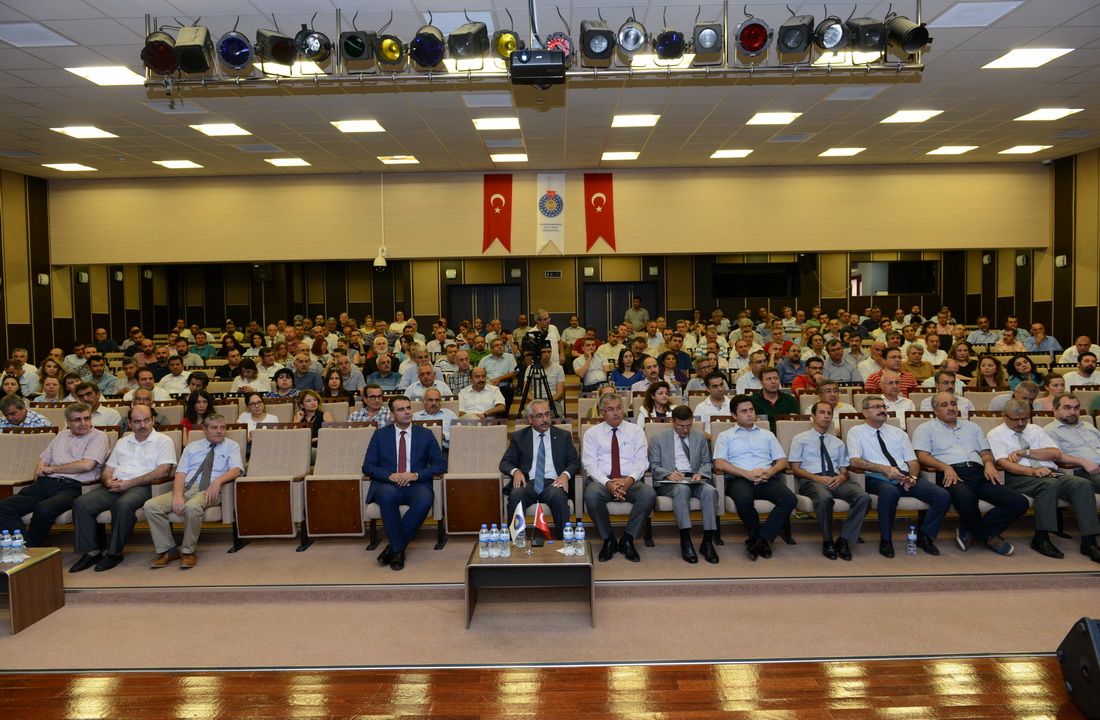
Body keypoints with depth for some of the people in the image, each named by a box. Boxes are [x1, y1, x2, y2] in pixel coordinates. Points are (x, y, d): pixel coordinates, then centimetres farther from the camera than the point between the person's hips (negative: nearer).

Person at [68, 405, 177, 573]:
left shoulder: (163, 441, 5)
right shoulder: (122, 442, 25)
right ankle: (91, 552, -12)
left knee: (123, 505, -37)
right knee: (81, 503, -19)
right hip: (115, 486, 6)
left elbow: (163, 471, -8)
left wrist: (130, 483, -13)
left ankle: (114, 553, -19)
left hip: (141, 487, -6)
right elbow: (107, 470, 23)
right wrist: (107, 481, -3)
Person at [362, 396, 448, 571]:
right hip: (388, 485, 0)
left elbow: (441, 464, 7)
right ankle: (398, 549, -23)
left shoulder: (425, 435, 12)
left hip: (416, 485, 1)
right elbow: (368, 467, 6)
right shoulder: (380, 435, 12)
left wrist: (417, 475, -10)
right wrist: (390, 476, -13)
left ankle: (394, 547, -19)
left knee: (424, 501, -35)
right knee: (388, 495, -38)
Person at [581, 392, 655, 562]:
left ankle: (627, 540, -12)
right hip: (601, 481, -1)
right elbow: (589, 464, -1)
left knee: (649, 494, -32)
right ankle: (608, 540, -12)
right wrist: (607, 483, -19)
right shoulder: (592, 433, 10)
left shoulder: (636, 431, 13)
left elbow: (641, 461, 4)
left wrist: (630, 480, -17)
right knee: (592, 495, -36)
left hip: (630, 481, 1)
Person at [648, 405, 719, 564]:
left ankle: (707, 542, -28)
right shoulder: (659, 439, 11)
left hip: (695, 479, 3)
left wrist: (700, 474, -6)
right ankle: (685, 542, -38)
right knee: (682, 489, -39)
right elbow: (653, 465, 5)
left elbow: (707, 462, 17)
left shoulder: (700, 437, 19)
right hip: (670, 482, -3)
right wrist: (669, 474, -15)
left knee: (710, 490, -32)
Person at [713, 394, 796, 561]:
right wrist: (747, 474, -12)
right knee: (744, 500, -38)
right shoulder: (725, 436, 17)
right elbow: (719, 463, 1)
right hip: (739, 479, -3)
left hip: (767, 479, 3)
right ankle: (762, 540, -11)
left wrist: (771, 471, -7)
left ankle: (759, 539, -18)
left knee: (789, 499, -29)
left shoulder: (767, 435, 27)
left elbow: (782, 461, 18)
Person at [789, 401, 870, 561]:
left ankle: (844, 540, -18)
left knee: (863, 497, -30)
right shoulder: (800, 439, 15)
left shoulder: (838, 443, 29)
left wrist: (842, 477, -4)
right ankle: (827, 542, -19)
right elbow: (795, 468, 5)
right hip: (812, 480, -4)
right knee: (824, 498, -41)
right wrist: (817, 478, -13)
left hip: (837, 480, 4)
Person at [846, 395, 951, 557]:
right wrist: (883, 468, -20)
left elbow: (913, 461, 16)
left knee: (943, 496, -20)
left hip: (905, 477, 5)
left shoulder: (898, 433, 22)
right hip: (876, 478, -5)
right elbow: (855, 461, -6)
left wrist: (912, 477, -7)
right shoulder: (856, 432, 9)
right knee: (890, 492, -41)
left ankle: (924, 536, 2)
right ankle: (885, 541, -20)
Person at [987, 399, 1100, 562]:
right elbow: (1004, 463, -9)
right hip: (1018, 478, -5)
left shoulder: (1035, 430, 24)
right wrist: (1033, 471, -25)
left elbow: (1056, 454, 9)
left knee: (1083, 484, -24)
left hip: (1051, 473, 5)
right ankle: (1041, 539, -27)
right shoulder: (995, 435, 8)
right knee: (1050, 484, -36)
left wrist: (1025, 452, -4)